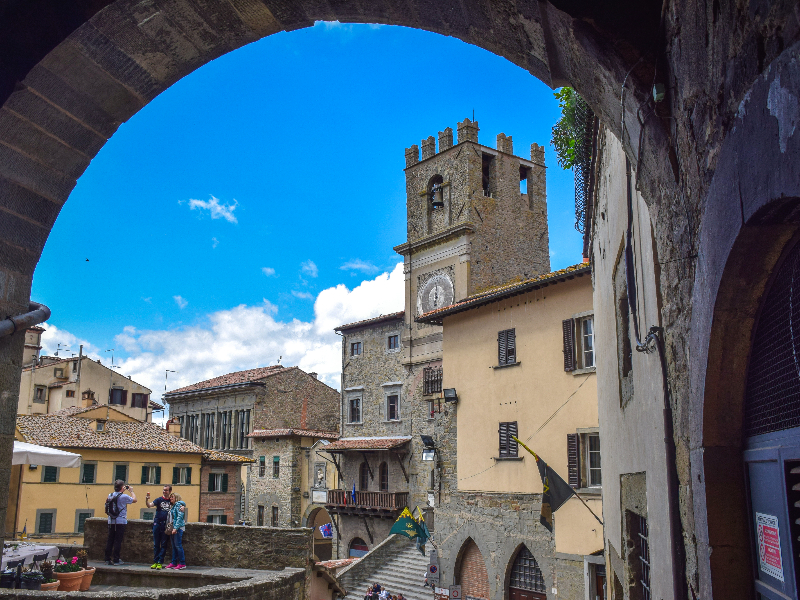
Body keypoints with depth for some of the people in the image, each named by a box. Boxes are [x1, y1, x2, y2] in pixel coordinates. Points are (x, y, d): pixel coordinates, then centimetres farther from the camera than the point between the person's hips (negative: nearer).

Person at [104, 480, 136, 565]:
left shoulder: (110, 496, 6)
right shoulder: (124, 496, -11)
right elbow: (134, 500, 3)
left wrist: (122, 491, 23)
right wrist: (131, 491, 14)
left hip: (111, 521, 6)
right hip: (120, 521, -6)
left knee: (110, 540, 9)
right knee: (118, 541, -2)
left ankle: (107, 559, 12)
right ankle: (116, 560, 0)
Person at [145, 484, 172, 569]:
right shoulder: (159, 500, 4)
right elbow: (150, 505, -8)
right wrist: (147, 500, -29)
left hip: (166, 525, 0)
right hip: (157, 523, 0)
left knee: (163, 544, 1)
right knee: (156, 544, 4)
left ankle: (160, 562, 4)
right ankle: (155, 562, 10)